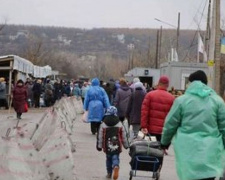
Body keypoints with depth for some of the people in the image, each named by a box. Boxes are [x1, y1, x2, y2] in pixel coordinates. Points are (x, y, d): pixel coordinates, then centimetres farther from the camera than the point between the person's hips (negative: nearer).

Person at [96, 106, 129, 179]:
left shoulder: (103, 124, -3)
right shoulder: (119, 124, -1)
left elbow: (100, 136, -2)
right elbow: (123, 136, 4)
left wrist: (99, 146, 5)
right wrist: (126, 145, 15)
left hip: (107, 147, 1)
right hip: (117, 146, -1)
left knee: (108, 159, 17)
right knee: (116, 158, 3)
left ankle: (109, 173, 22)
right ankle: (116, 166, -28)